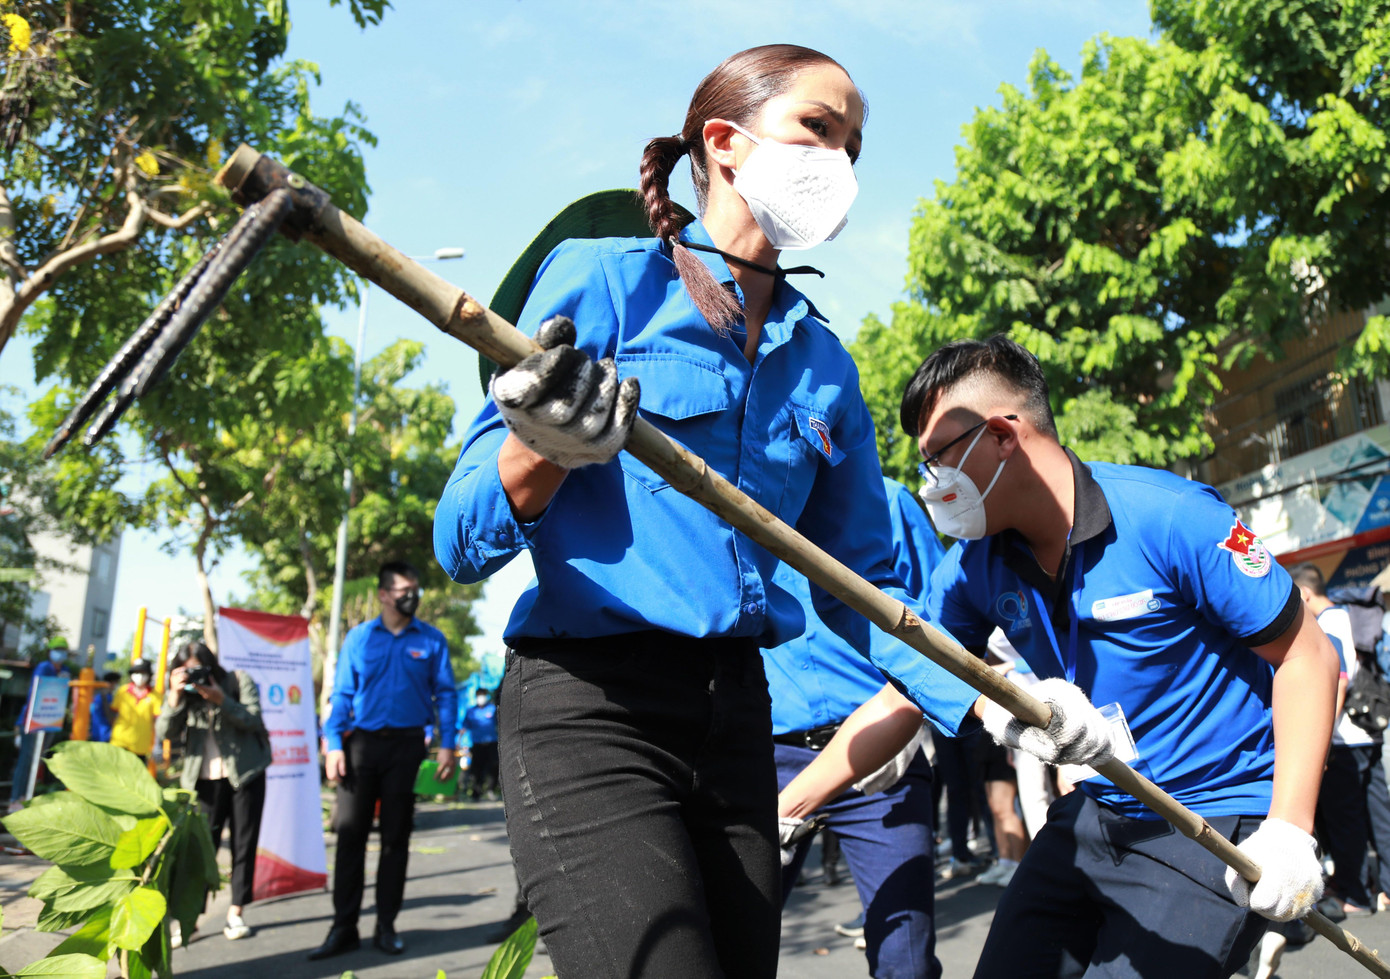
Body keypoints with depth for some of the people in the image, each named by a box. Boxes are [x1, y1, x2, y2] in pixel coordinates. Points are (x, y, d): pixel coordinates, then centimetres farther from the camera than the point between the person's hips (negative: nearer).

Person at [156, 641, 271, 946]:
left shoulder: (239, 681, -2)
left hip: (245, 774, -1)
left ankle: (236, 913, 15)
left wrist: (220, 700, -23)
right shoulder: (179, 693, 5)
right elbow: (164, 733, -7)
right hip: (205, 780, 1)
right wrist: (175, 698, -20)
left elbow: (254, 720, -12)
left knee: (243, 844, 4)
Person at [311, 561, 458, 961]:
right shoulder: (358, 638, 4)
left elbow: (445, 694, 3)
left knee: (396, 837, 6)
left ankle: (386, 927, 16)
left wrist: (447, 744, -6)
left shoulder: (431, 640, 3)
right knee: (351, 834, 0)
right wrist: (334, 744, -7)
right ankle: (344, 928, 8)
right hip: (362, 743, 0)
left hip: (407, 746, 0)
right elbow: (342, 694, 3)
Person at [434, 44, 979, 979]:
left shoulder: (824, 363, 11)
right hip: (587, 713, -6)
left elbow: (860, 582, 18)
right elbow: (465, 542, -8)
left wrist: (985, 706, 7)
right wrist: (549, 449, -28)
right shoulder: (605, 278, -4)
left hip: (737, 716, 6)